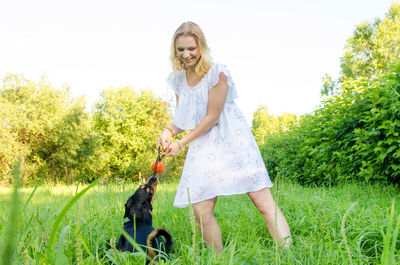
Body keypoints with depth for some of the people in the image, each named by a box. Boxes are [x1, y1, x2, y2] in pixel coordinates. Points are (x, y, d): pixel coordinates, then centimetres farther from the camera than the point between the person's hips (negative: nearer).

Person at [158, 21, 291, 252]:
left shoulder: (217, 73, -11)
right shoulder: (178, 79, 8)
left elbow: (212, 117, -12)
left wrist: (181, 144, -9)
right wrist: (170, 131, -6)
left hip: (233, 141, -5)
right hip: (204, 148, 5)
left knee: (264, 202, -8)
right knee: (201, 212, -4)